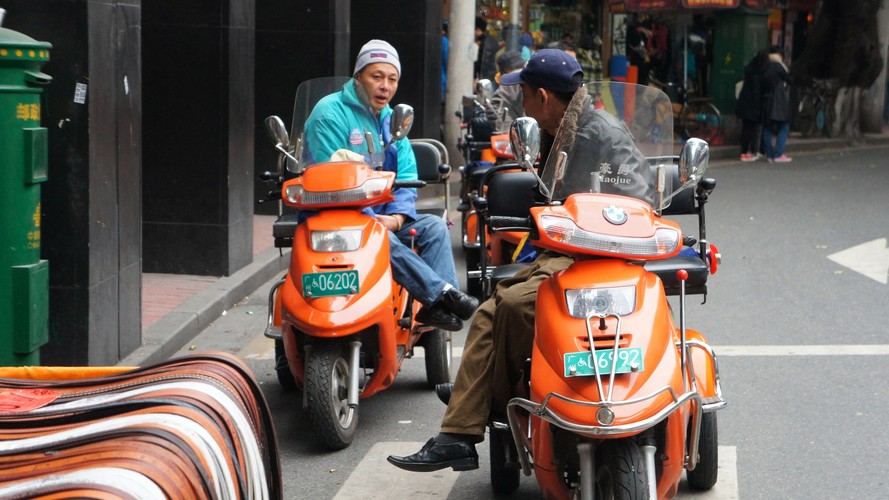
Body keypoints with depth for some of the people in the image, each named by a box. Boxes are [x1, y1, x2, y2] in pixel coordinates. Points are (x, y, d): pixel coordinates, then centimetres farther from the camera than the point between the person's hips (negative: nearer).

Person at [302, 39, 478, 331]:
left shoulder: (391, 119, 16)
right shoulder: (330, 113, -8)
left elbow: (406, 177, 9)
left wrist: (396, 217, -12)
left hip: (383, 216, 7)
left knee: (433, 226, -14)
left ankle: (438, 307, -29)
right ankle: (442, 293, -39)